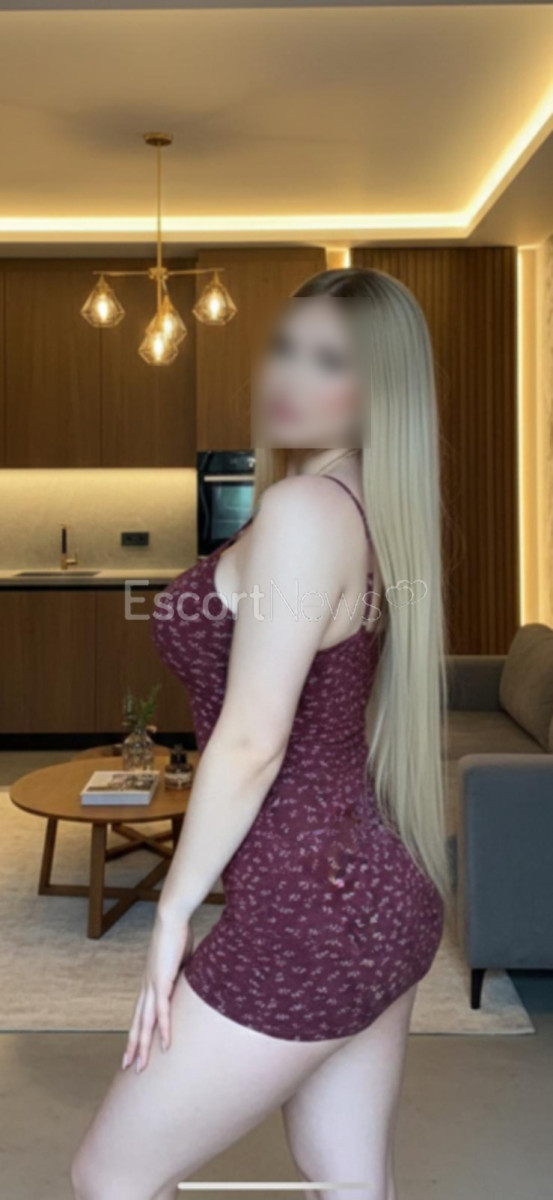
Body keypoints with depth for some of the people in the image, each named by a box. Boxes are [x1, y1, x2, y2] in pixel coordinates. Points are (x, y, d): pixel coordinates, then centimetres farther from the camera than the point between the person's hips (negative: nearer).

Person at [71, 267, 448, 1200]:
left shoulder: (302, 505, -18)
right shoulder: (370, 507, 10)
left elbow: (251, 743, -20)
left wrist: (172, 912, -9)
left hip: (309, 910, -9)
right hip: (379, 892, 9)